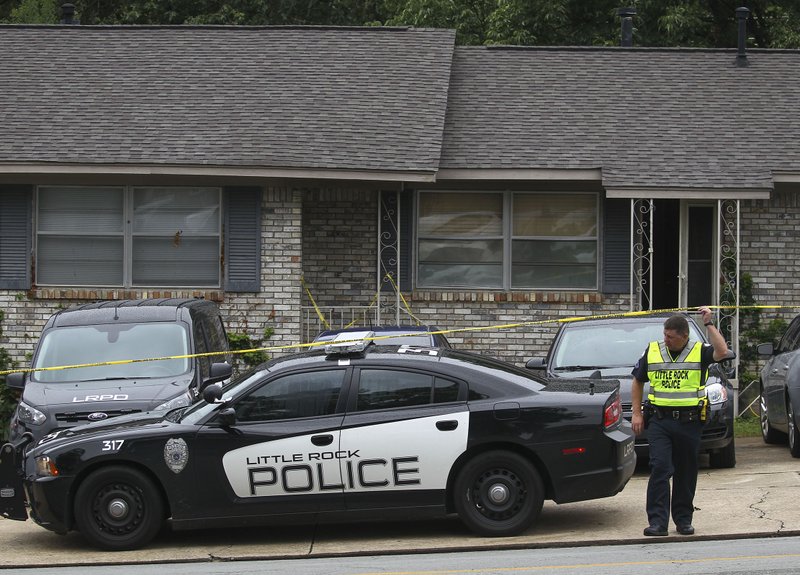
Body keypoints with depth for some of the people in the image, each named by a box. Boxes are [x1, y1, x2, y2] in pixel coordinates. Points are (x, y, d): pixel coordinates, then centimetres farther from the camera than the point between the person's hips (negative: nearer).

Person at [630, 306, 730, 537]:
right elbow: (638, 381, 17)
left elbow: (722, 352, -19)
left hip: (689, 422, 0)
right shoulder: (653, 351, 8)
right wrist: (637, 413, 9)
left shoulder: (699, 352, 2)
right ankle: (657, 521, -13)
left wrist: (709, 325, -14)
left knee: (686, 473, 8)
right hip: (659, 420, 0)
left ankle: (683, 519, 20)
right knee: (659, 468, -12)